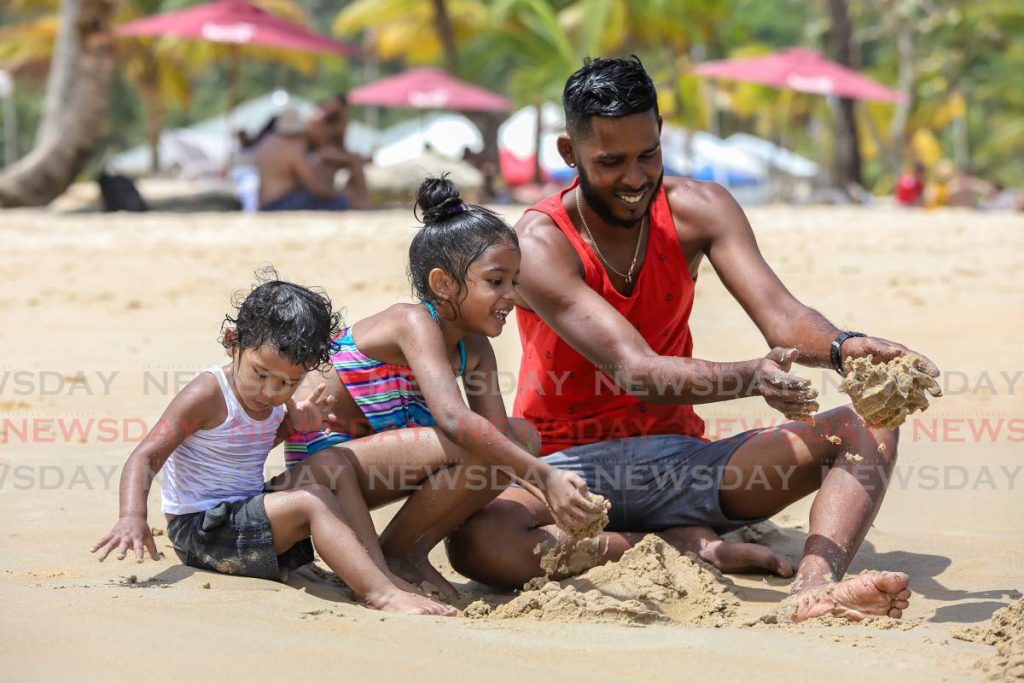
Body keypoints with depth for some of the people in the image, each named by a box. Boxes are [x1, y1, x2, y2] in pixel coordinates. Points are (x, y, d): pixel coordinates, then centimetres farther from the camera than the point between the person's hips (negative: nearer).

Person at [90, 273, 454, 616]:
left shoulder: (275, 401, 7)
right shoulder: (208, 395, -17)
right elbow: (146, 458, -22)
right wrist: (133, 517, -39)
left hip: (247, 511, 9)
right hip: (199, 528, -9)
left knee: (339, 471, 2)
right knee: (312, 500, -25)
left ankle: (382, 572, -9)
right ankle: (380, 594, -34)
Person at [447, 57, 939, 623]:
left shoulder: (696, 210, 0)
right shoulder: (541, 244, -16)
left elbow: (780, 313, -13)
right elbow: (638, 372, -28)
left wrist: (845, 349, -38)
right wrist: (751, 377, -46)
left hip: (676, 457, 5)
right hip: (568, 465, -4)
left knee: (867, 431, -14)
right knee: (477, 540, -39)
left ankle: (816, 587, -41)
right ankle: (689, 547, -24)